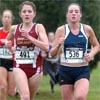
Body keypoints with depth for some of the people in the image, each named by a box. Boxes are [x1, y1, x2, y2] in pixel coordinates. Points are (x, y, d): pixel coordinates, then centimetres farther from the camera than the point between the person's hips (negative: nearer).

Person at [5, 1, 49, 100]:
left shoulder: (39, 27, -4)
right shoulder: (14, 28, 5)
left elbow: (46, 47, -18)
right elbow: (7, 40, 28)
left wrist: (29, 37, -21)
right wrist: (8, 44, 5)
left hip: (35, 68, 0)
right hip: (19, 68, 0)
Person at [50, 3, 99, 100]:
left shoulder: (87, 29, 1)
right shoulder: (61, 30, -2)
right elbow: (52, 53, 0)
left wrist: (91, 54, -4)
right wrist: (58, 45, -20)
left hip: (82, 71, -1)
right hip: (65, 71, 1)